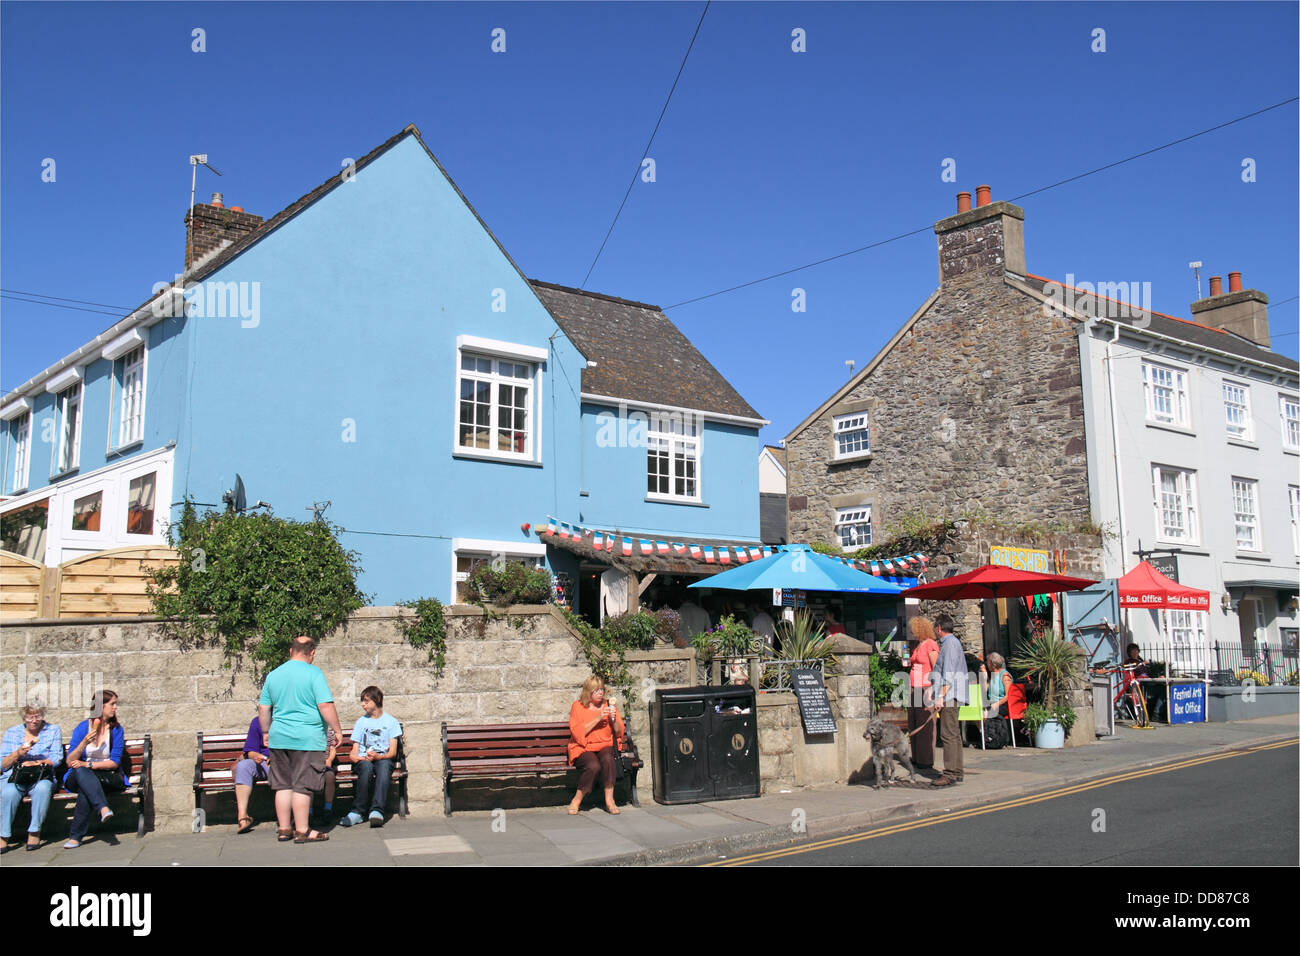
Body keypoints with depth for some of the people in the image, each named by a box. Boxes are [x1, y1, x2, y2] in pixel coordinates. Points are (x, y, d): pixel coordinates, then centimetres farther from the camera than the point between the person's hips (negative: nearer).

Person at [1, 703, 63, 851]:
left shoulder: (53, 730, 11)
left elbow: (56, 758, 1)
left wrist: (38, 762, -16)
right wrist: (17, 754, -13)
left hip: (41, 778, -1)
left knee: (43, 788, -37)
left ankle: (34, 832, -28)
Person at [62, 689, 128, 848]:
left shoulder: (116, 729, 2)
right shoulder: (83, 727, 1)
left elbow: (114, 762, -4)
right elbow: (70, 762, -5)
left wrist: (88, 765, -17)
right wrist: (85, 742, -21)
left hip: (107, 777, 0)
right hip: (80, 776, 0)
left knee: (85, 788, -34)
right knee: (80, 771, -36)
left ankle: (76, 836, -32)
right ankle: (103, 808, -54)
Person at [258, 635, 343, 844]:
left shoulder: (273, 675, 9)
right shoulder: (313, 673, -8)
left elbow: (263, 709, 15)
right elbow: (325, 706, -13)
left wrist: (266, 732, 27)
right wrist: (338, 730, -3)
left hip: (279, 738, 5)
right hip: (308, 740, -5)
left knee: (283, 785, 12)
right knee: (303, 786, -1)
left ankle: (284, 829, 18)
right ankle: (302, 831, 3)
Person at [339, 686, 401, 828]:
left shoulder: (391, 721, 12)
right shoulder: (361, 722, 19)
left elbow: (393, 752, 3)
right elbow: (354, 751, 12)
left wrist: (378, 756, -18)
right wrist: (355, 757, -12)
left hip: (384, 759, -1)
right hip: (363, 760, 1)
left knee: (384, 765, -38)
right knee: (367, 766, -36)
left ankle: (377, 810, -51)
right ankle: (357, 812, -38)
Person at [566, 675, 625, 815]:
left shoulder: (608, 706, 13)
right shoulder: (578, 706, 3)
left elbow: (620, 733, 11)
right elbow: (577, 733, -11)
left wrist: (614, 720, -9)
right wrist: (598, 718, -16)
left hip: (604, 747, 3)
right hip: (583, 749, -2)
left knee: (607, 758, -33)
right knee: (593, 766, -33)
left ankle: (609, 800, -24)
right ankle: (577, 801, -14)